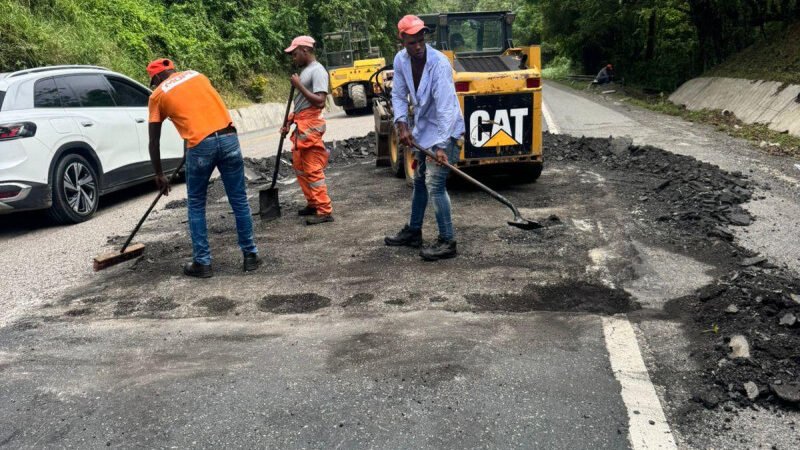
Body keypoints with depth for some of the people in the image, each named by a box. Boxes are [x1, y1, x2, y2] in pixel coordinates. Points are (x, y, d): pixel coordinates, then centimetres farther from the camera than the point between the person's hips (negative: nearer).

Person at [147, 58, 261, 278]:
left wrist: (159, 175, 21)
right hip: (228, 137, 3)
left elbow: (154, 142, 13)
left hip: (200, 145, -3)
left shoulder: (158, 95, 12)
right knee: (239, 200, 10)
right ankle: (251, 255, 18)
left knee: (196, 206, 14)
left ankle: (202, 262, 16)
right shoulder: (196, 75, 22)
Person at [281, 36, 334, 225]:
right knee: (300, 166, 16)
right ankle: (313, 204, 26)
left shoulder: (317, 71, -12)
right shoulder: (305, 70, 17)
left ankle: (325, 211, -4)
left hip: (311, 126, -10)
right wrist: (289, 121, 16)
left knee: (313, 170, -8)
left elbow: (320, 101, -21)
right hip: (301, 126, 10)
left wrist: (299, 86, -18)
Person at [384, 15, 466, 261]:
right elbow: (399, 95, 2)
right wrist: (401, 124, -14)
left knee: (435, 184, -14)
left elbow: (445, 107, -31)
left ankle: (447, 242, -6)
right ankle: (413, 232, 33)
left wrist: (441, 146, -37)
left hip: (443, 130, -8)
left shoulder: (439, 63, -26)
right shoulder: (400, 60, -6)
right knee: (419, 180, 18)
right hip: (422, 128, 8)